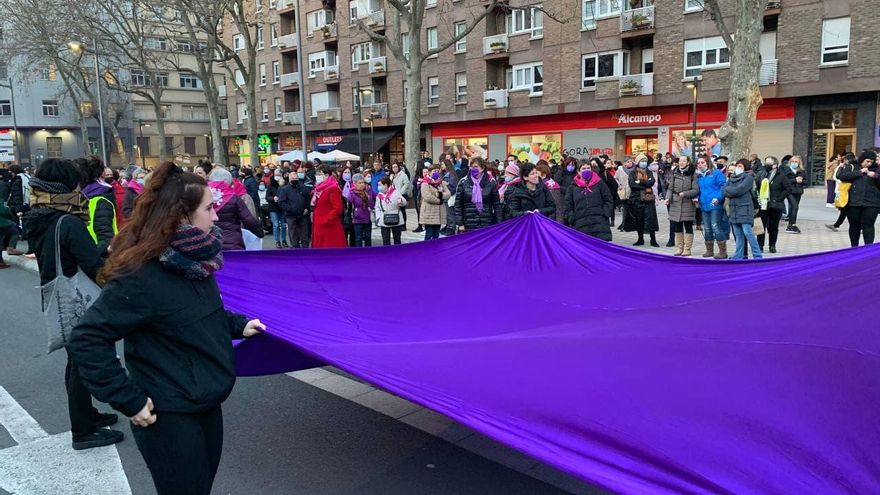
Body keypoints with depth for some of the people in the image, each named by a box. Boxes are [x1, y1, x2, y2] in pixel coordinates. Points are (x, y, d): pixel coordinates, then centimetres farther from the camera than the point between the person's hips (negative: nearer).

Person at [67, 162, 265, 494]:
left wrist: (239, 325, 8)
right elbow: (86, 341, -23)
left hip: (208, 405, 8)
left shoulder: (195, 259, 2)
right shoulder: (140, 276, -24)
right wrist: (130, 402, -21)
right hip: (169, 417, -8)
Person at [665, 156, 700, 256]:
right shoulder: (674, 173, 8)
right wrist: (668, 198, -8)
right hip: (675, 204, 3)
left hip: (688, 204, -3)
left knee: (688, 227, 4)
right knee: (677, 227, 8)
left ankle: (687, 249, 10)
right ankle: (679, 248, 17)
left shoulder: (692, 175, -2)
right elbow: (670, 188, 8)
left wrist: (685, 194, -20)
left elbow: (696, 190, -6)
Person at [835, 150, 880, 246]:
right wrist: (859, 172, -12)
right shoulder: (851, 167, 6)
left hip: (871, 203, 0)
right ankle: (854, 247, 19)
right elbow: (841, 175, -11)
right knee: (854, 226, 8)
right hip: (853, 202, 0)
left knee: (868, 226, -5)